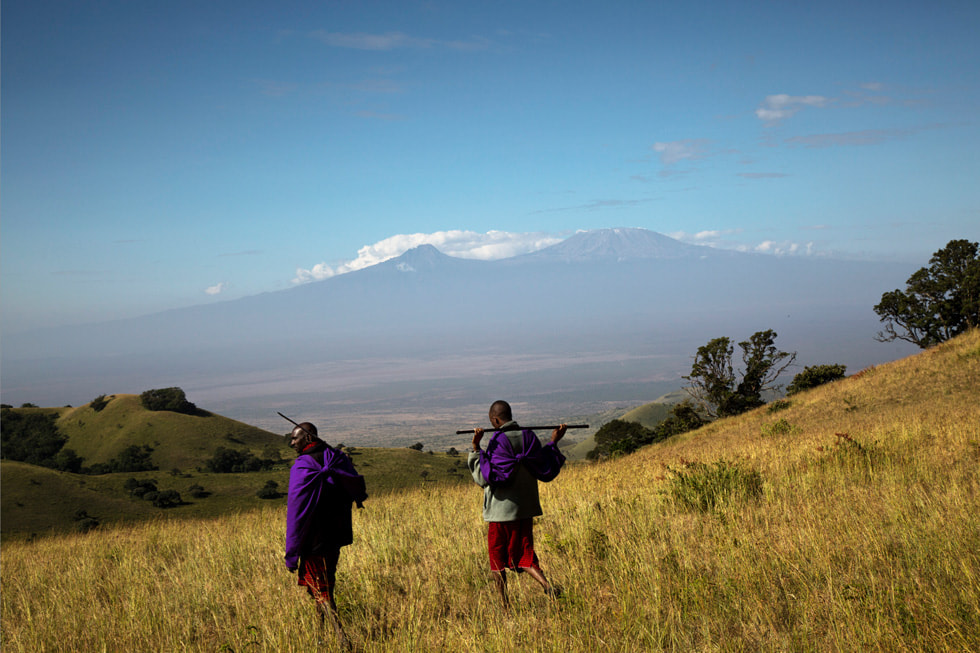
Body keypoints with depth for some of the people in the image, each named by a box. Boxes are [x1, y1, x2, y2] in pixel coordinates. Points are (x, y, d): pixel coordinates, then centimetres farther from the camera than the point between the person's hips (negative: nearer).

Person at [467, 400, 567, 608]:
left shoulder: (498, 442, -15)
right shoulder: (530, 438, 2)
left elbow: (484, 478, -17)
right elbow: (545, 471, 10)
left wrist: (476, 449, -18)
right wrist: (553, 442, 18)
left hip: (501, 510, -5)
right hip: (526, 508, 6)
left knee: (497, 559, 10)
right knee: (523, 556, 11)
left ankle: (505, 605, 13)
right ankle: (546, 585, -15)